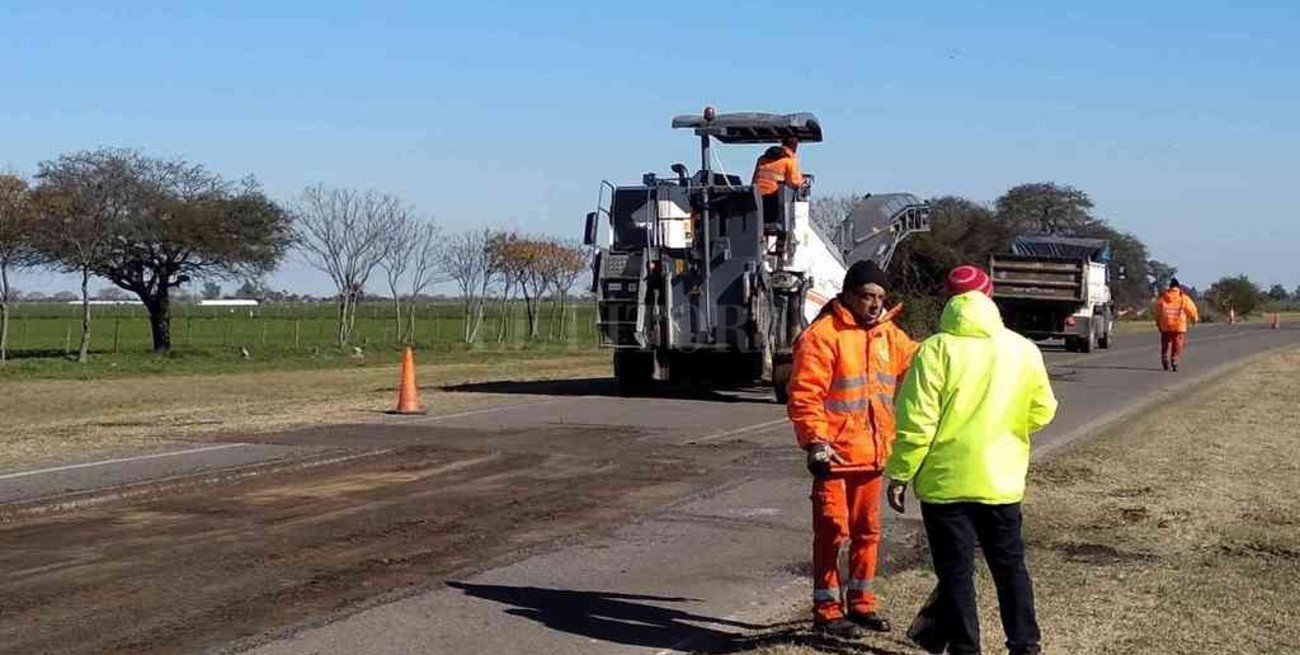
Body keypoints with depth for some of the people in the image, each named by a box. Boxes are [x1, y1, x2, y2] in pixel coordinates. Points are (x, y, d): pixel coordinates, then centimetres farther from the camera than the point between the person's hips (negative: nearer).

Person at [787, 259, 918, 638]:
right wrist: (815, 441, -24)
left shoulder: (888, 335, 10)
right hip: (835, 455, -7)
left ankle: (860, 603, 27)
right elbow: (804, 394, -18)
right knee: (833, 531, -3)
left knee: (867, 531, 15)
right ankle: (826, 610, 6)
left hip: (872, 455, 7)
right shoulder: (823, 335, -13)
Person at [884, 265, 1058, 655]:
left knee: (956, 569, 5)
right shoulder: (1023, 350, 0)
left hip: (944, 480, -3)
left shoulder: (937, 349, -12)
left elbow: (917, 421, -15)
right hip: (1002, 480, 4)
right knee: (1010, 565, 16)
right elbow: (1042, 411, 9)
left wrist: (899, 474, -6)